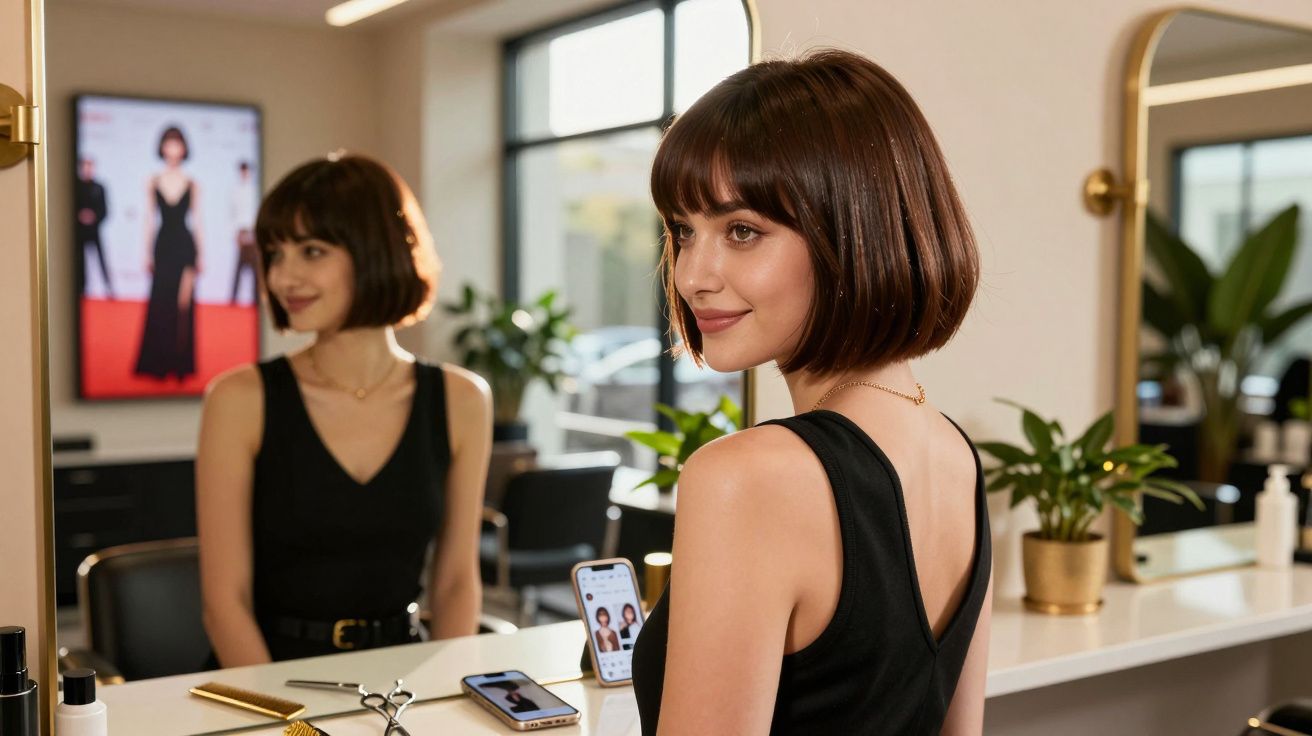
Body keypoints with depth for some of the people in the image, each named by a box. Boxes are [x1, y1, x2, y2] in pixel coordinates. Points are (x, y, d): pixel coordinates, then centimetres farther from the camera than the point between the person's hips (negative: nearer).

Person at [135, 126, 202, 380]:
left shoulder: (192, 185, 4)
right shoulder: (153, 183, 6)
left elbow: (196, 221, 5)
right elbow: (150, 220, 7)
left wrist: (200, 255, 2)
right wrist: (147, 254, 3)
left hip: (185, 247, -1)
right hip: (163, 246, 1)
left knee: (184, 304, -6)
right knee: (160, 305, 5)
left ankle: (181, 363, 4)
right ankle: (159, 363, 16)